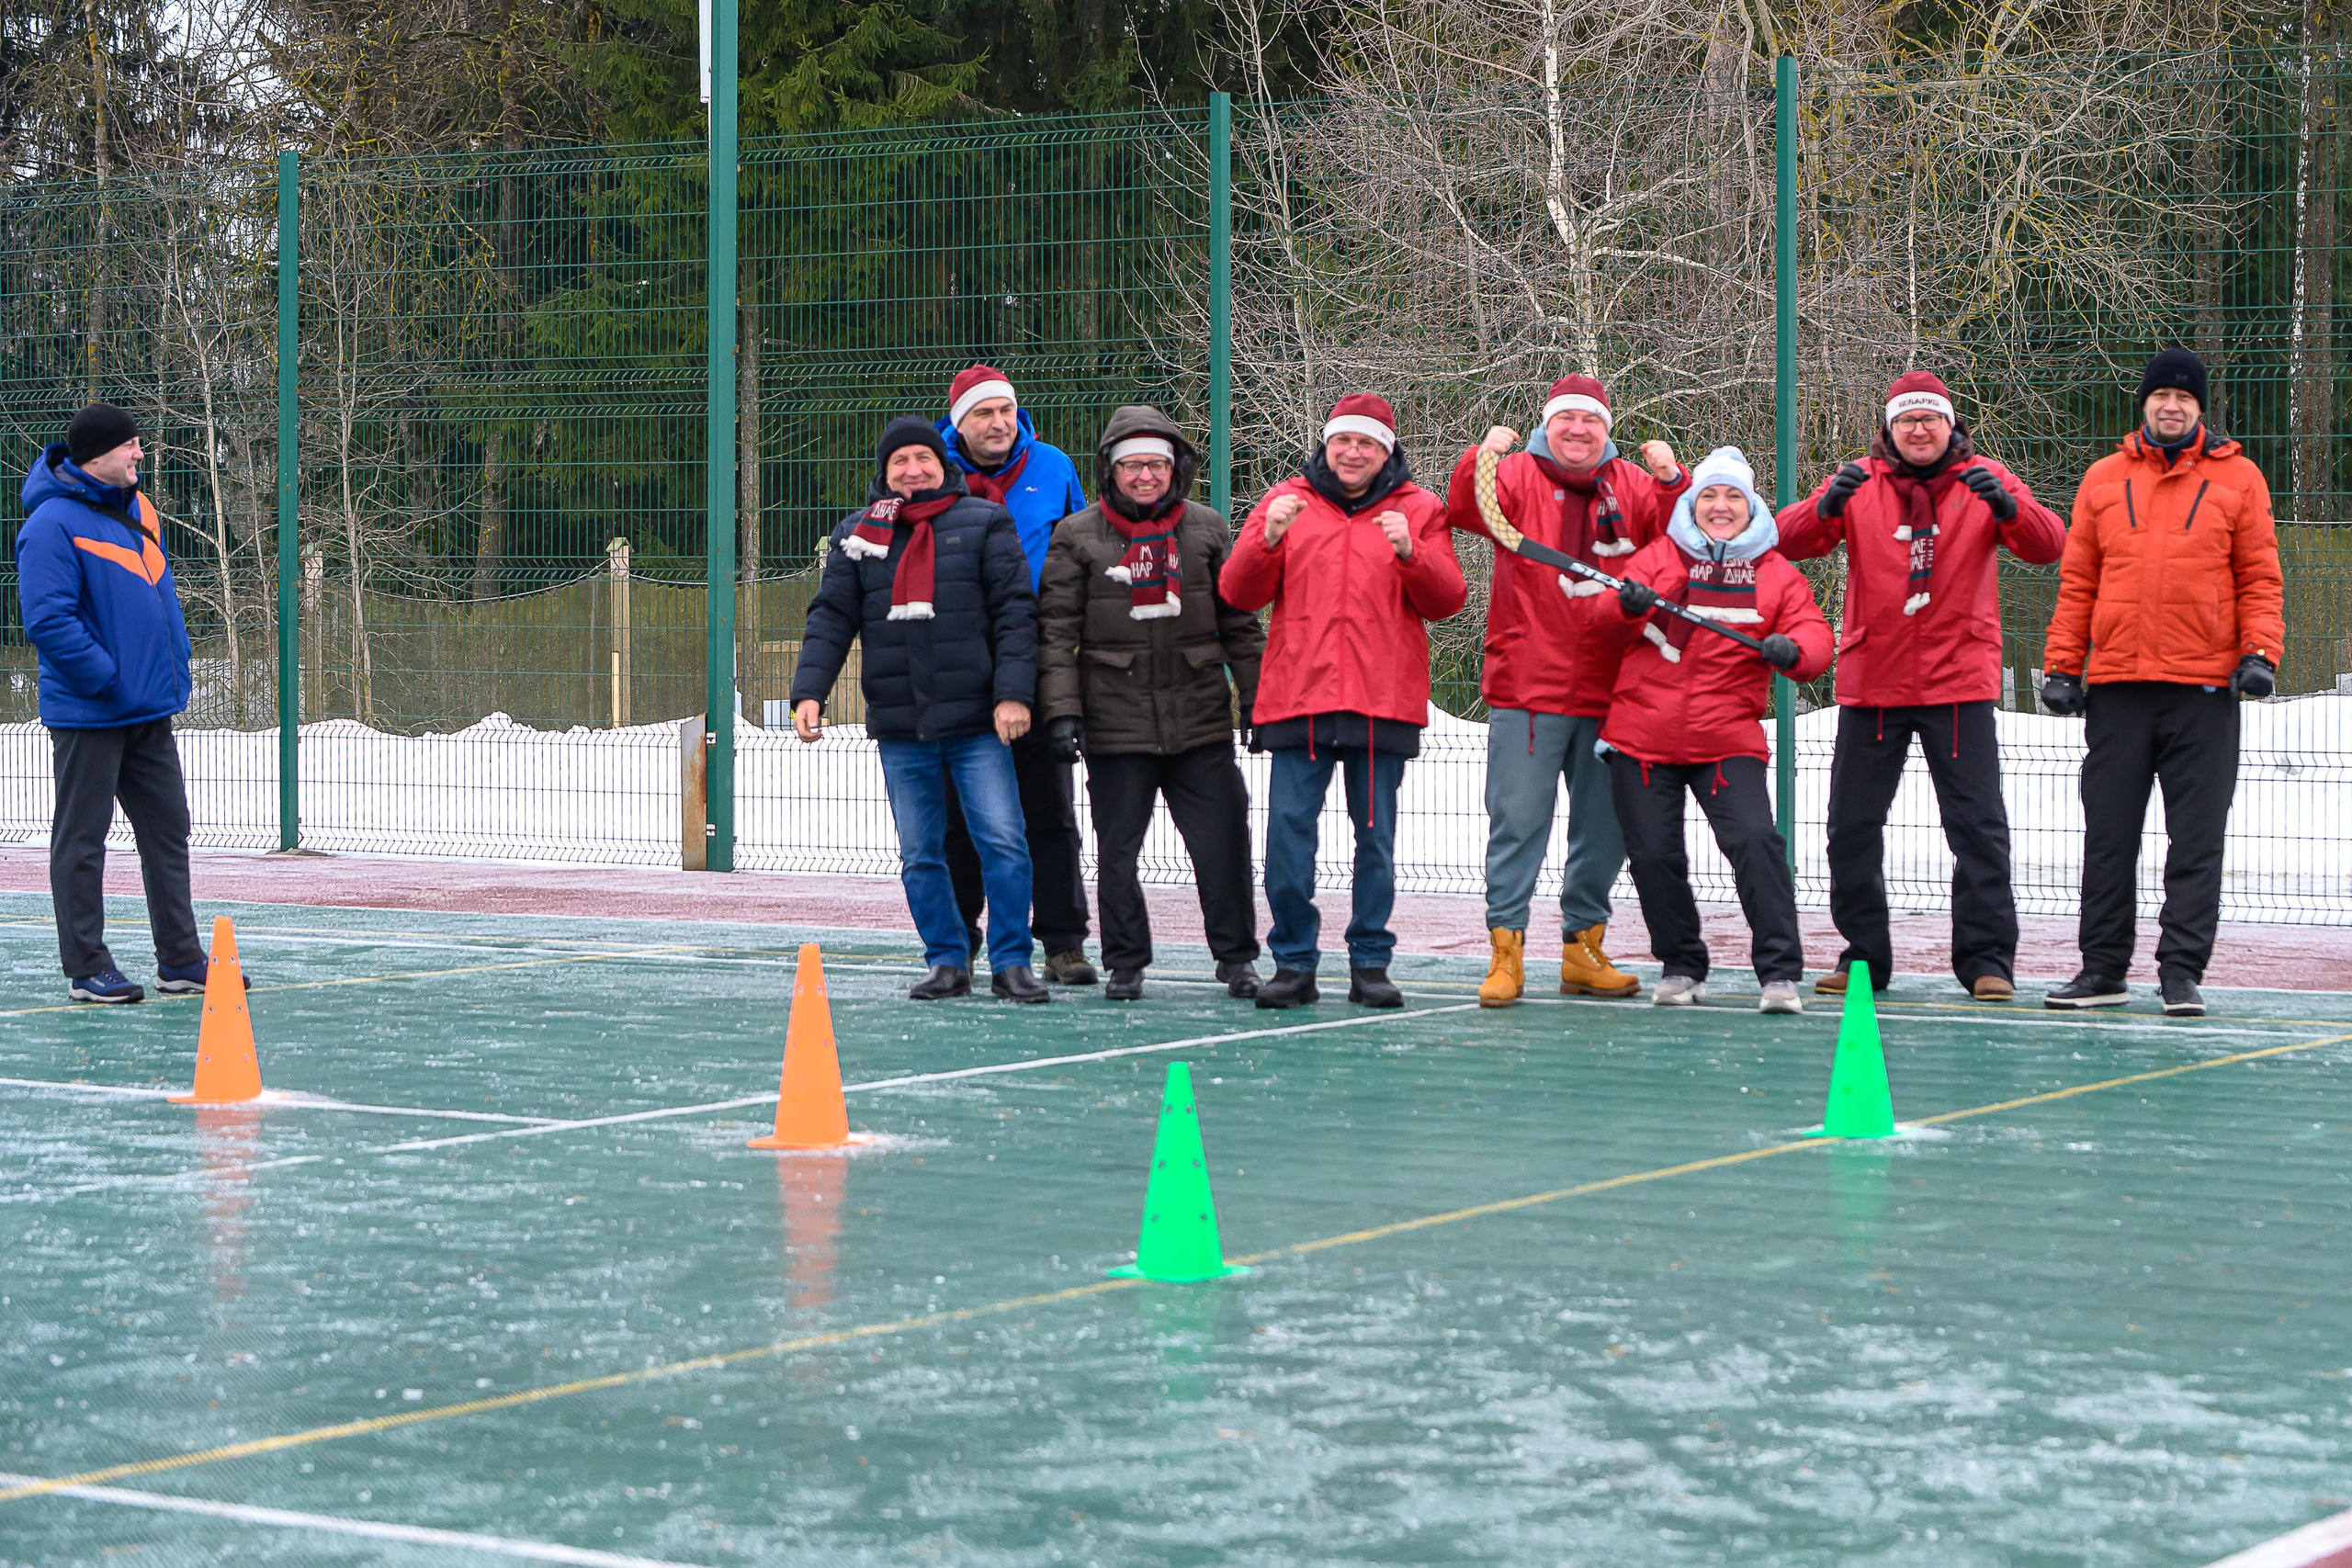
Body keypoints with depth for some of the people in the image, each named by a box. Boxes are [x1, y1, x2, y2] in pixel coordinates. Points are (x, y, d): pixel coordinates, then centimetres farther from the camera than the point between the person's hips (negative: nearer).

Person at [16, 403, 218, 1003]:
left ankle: (180, 959, 19)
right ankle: (87, 970, 7)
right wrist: (109, 679, -18)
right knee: (81, 838, 1)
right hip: (89, 713, -8)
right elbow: (48, 621, -21)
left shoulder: (138, 510, 11)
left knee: (167, 829, 12)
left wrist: (174, 672, 11)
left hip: (149, 710, 8)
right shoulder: (54, 524, -16)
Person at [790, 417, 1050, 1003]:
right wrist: (809, 692, -7)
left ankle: (1011, 962, 2)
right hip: (900, 727, 3)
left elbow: (1015, 612, -1)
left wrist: (1013, 692, -11)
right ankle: (948, 962, 16)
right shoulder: (856, 535, 11)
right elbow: (830, 619, 8)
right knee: (920, 855, 6)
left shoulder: (984, 524, 4)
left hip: (977, 722, -2)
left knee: (1003, 842, -7)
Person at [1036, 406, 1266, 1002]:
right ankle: (1125, 963, 16)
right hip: (1116, 722, -1)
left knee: (1222, 842, 0)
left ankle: (1237, 957, 14)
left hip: (1200, 720, 1)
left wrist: (1258, 699, 8)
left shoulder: (1206, 529, 8)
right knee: (1117, 848, 4)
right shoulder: (1078, 536, 3)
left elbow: (1239, 622, 12)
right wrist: (1061, 710, -7)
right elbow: (1057, 631, 1)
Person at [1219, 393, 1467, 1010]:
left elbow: (1447, 601, 2)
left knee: (1376, 836, 3)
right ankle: (1293, 963, 3)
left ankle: (1370, 963, 11)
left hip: (1383, 701, 0)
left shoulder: (1418, 509, 9)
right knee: (1288, 831, -5)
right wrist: (1268, 540, -12)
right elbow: (1238, 594, 5)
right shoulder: (1286, 501, 11)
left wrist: (1410, 553, -15)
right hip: (1298, 696, 0)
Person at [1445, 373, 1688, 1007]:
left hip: (1611, 689, 3)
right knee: (1518, 820, -4)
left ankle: (1583, 947, 20)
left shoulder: (1633, 486, 11)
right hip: (1528, 690, -3)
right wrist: (1480, 461, -33)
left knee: (1604, 827, 9)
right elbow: (1466, 511, -15)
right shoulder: (1519, 476, 3)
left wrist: (1671, 480, -20)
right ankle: (1506, 950, 0)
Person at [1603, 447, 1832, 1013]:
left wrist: (1791, 650, -27)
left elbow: (1814, 638, -3)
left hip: (1728, 738, -1)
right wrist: (1630, 605, -29)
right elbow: (1609, 619, -5)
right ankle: (1681, 967, 20)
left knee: (1756, 839, -17)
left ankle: (1780, 973, -15)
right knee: (1653, 854, 1)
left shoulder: (1777, 574, 8)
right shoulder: (1658, 556, 8)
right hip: (1642, 734, 1)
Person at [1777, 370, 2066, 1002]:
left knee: (1978, 824, -4)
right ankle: (1863, 955, 15)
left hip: (1959, 682, -2)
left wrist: (2007, 507, -28)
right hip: (1871, 682, 2)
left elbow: (2049, 546, -8)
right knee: (1852, 825, 4)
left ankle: (1987, 957, 1)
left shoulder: (1985, 480, 3)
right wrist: (1827, 506, -26)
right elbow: (1788, 541, -5)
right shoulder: (1859, 482, 5)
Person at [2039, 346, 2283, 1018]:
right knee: (2108, 836, 5)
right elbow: (2077, 584, 11)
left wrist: (2260, 652, -9)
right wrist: (2061, 665, 4)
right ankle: (2103, 969, 12)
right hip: (2116, 685, 2)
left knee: (2196, 841, -1)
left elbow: (2259, 579, 5)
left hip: (2204, 688, -2)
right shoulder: (2103, 480, 11)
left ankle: (2182, 972, 2)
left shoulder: (2237, 478, 6)